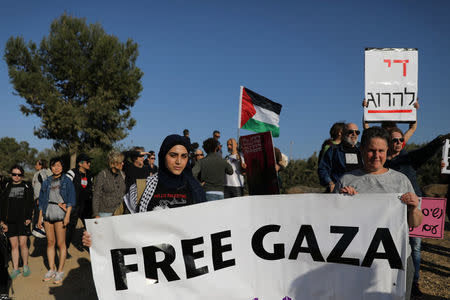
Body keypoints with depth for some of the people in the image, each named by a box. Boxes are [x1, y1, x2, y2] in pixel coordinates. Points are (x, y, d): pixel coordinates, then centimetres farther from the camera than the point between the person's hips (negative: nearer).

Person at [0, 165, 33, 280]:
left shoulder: (27, 187, 5)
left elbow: (30, 204, 1)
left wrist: (28, 218, -8)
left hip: (22, 221, -2)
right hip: (10, 221, 2)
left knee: (23, 244, -4)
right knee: (14, 245, 5)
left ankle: (25, 266, 13)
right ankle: (15, 268, 13)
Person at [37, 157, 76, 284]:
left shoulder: (67, 181, 3)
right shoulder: (47, 182, 14)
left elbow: (71, 200, -1)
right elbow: (42, 200, 17)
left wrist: (67, 215, -10)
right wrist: (40, 217, 11)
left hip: (60, 213, -4)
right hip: (47, 213, 4)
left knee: (61, 243, -2)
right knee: (50, 242, 8)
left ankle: (60, 271, 6)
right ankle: (51, 269, 17)